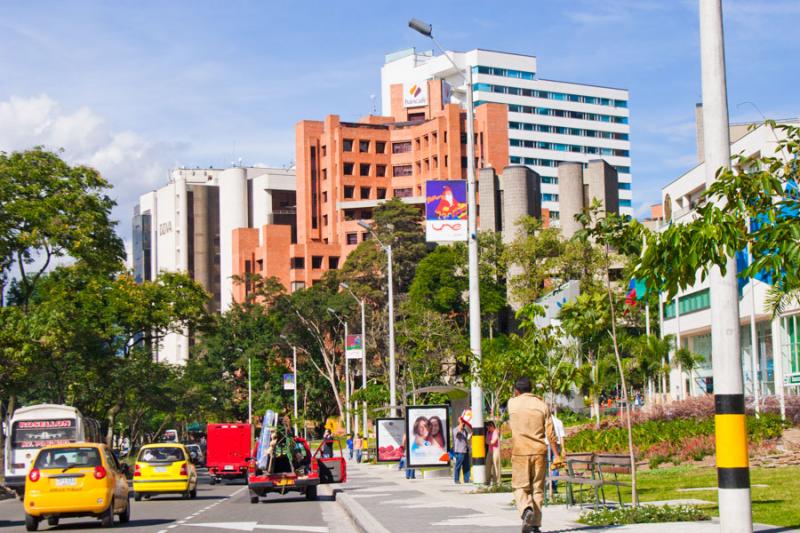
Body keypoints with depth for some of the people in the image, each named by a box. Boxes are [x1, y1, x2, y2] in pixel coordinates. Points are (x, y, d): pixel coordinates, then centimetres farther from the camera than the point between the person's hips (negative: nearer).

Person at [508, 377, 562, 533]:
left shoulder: (512, 403, -1)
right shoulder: (542, 405, 1)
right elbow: (550, 434, 0)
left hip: (520, 452, -1)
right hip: (539, 452, 1)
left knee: (520, 487, 6)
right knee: (537, 488, 9)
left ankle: (526, 510, -23)